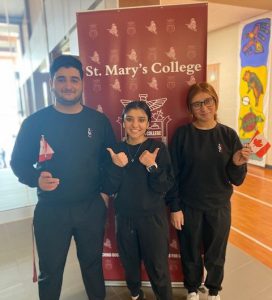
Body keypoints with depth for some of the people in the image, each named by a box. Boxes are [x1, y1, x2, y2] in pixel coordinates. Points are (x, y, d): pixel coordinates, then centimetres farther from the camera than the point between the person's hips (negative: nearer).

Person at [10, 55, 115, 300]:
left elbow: (111, 159, 7)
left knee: (93, 263, 21)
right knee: (50, 270, 17)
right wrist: (36, 178, -19)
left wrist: (105, 191, -1)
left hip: (91, 207, 2)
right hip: (50, 210, -1)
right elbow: (18, 162, 0)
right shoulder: (35, 122, -6)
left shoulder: (99, 120, -1)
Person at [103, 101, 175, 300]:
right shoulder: (117, 149, -2)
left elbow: (165, 187, -13)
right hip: (125, 218, 3)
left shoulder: (158, 148, -10)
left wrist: (152, 167, -28)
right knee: (130, 264, 22)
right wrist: (117, 167, -23)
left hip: (153, 217, -3)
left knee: (158, 268, 8)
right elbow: (110, 189, -7)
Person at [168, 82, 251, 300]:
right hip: (189, 206, -1)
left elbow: (237, 181, -5)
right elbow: (172, 174, -8)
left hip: (219, 207, 2)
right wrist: (174, 207, -9)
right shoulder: (182, 134, -10)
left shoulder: (229, 135, -7)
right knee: (190, 252, 17)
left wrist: (237, 164, -25)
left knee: (216, 254, 19)